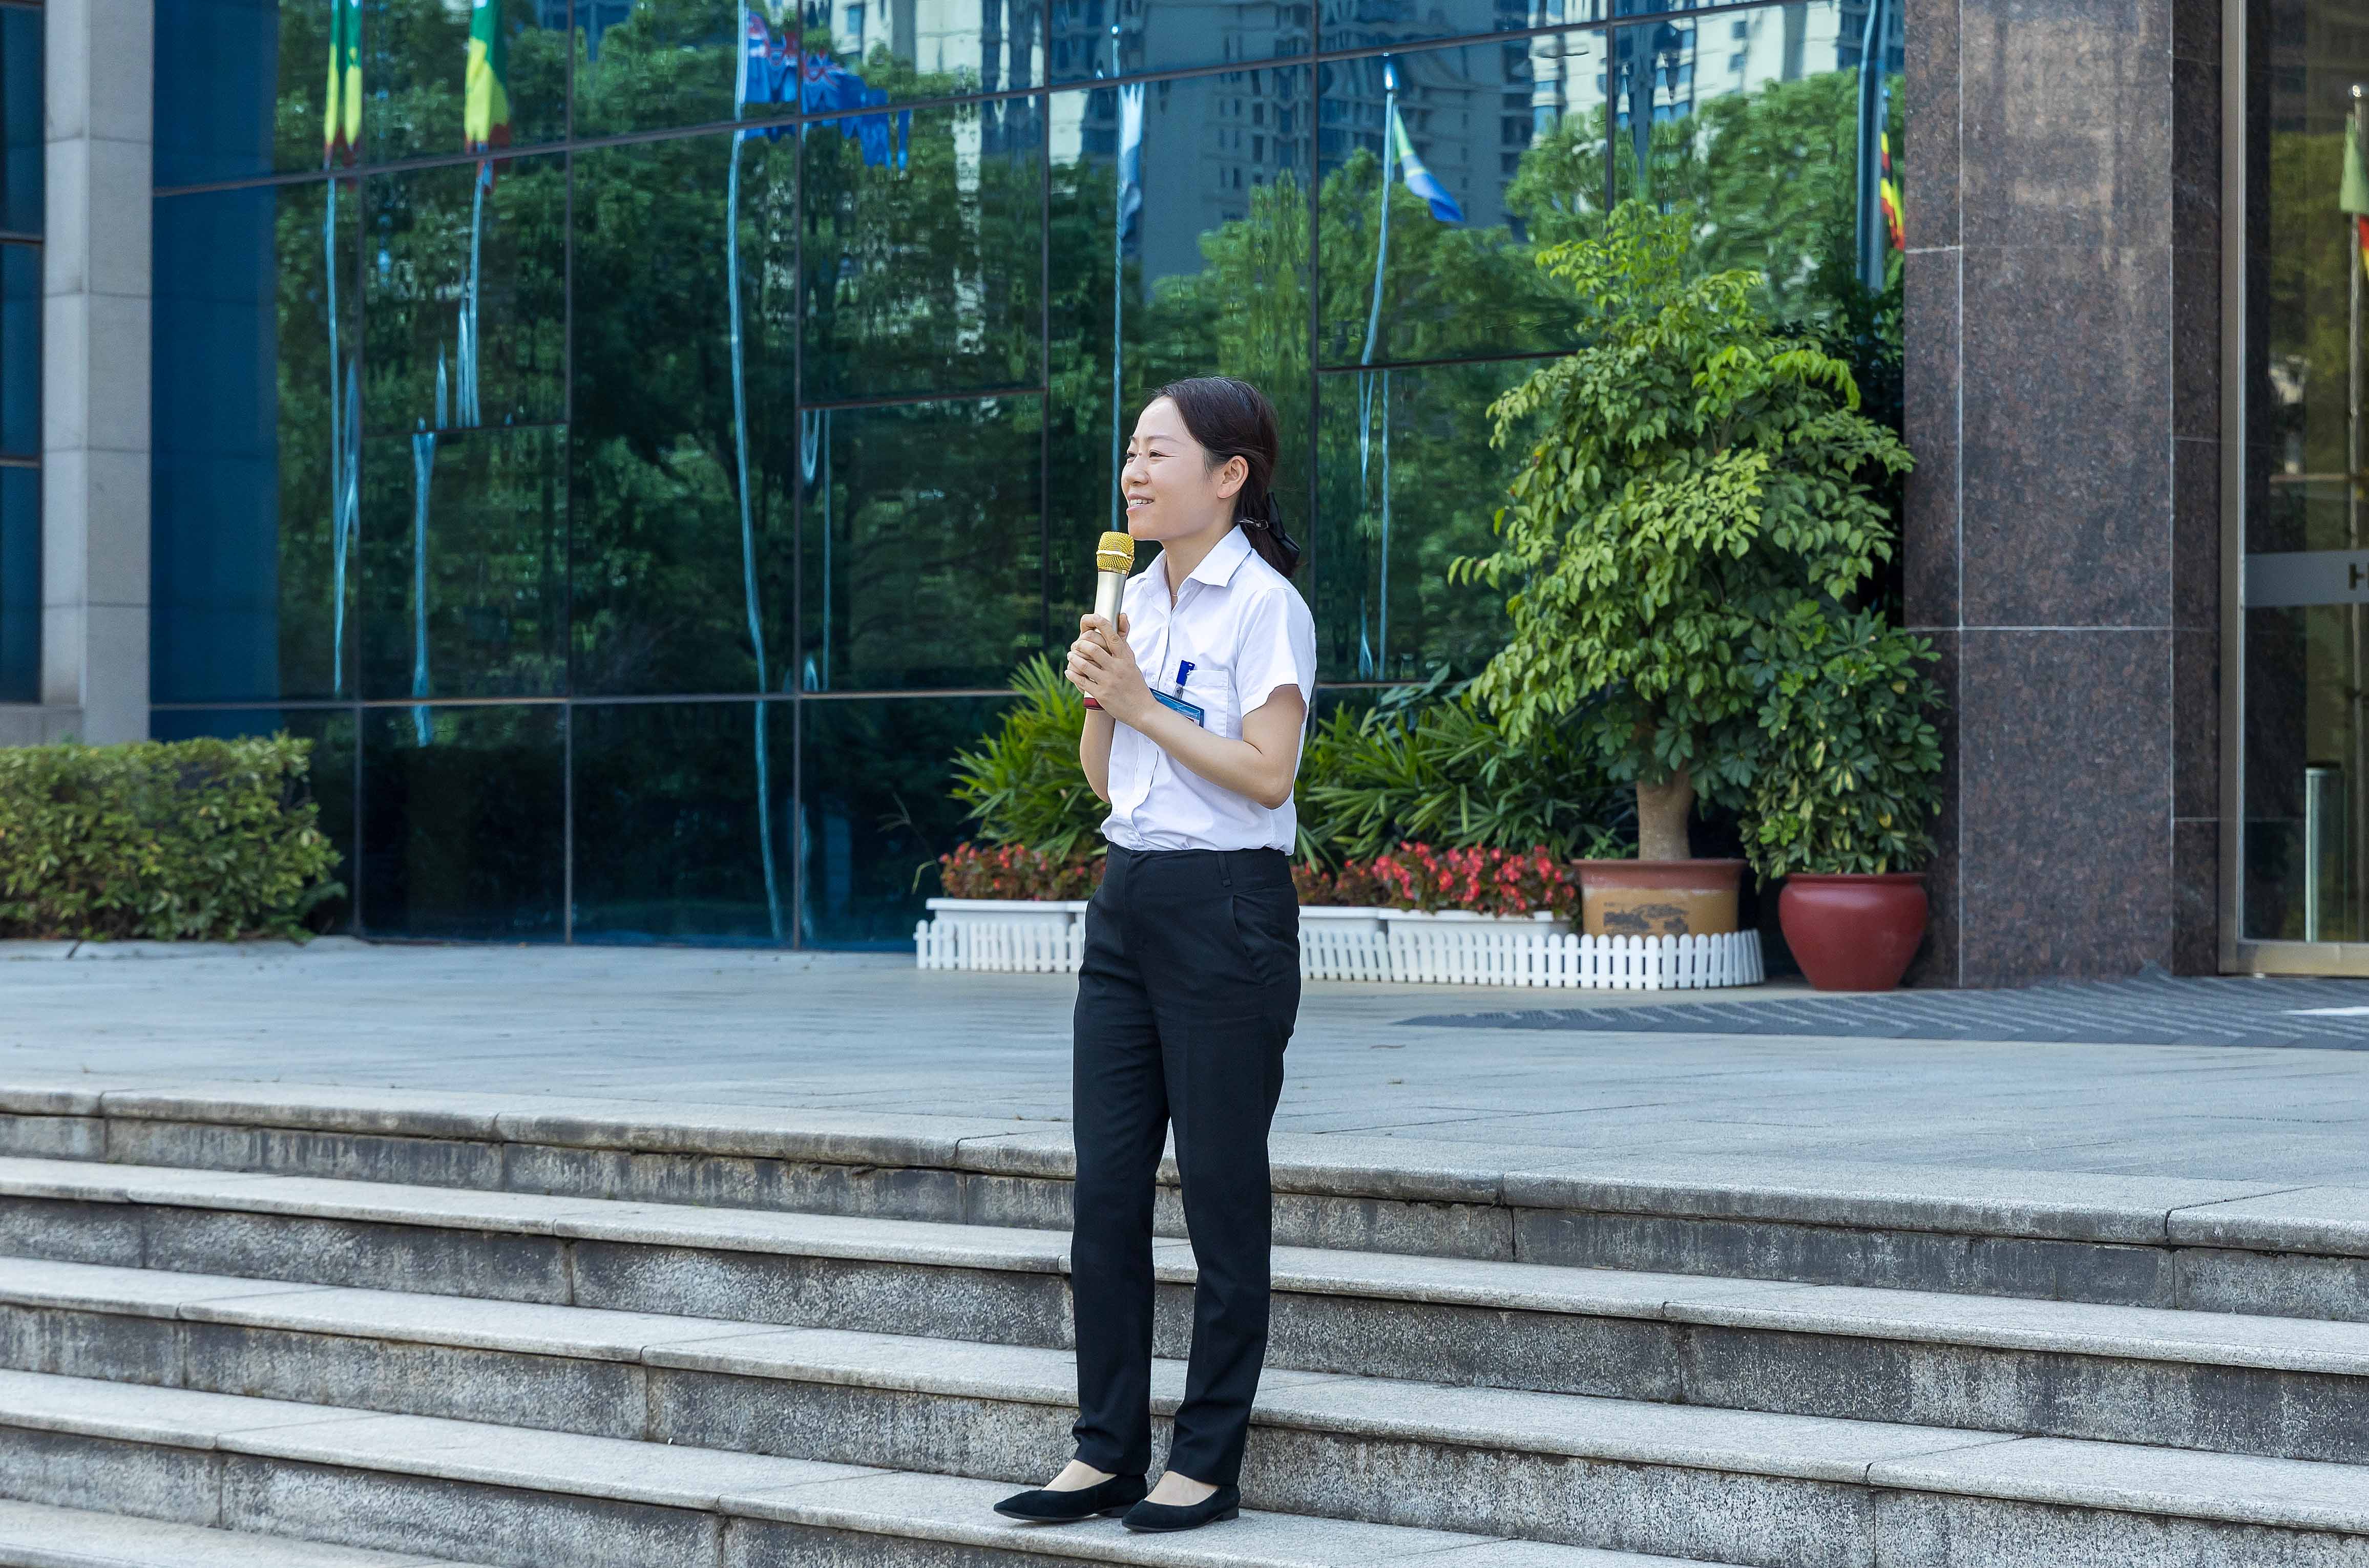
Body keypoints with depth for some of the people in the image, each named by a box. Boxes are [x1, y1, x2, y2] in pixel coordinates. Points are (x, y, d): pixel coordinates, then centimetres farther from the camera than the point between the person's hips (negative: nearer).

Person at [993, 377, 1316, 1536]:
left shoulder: (1265, 607, -8)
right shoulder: (1137, 600, 14)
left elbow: (1266, 775, -16)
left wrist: (1143, 704, -14)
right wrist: (1100, 693, -1)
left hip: (1225, 910, -8)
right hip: (1127, 905, 8)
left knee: (1221, 1196, 0)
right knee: (1105, 1190, 6)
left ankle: (1207, 1463, 7)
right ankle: (1108, 1451, 14)